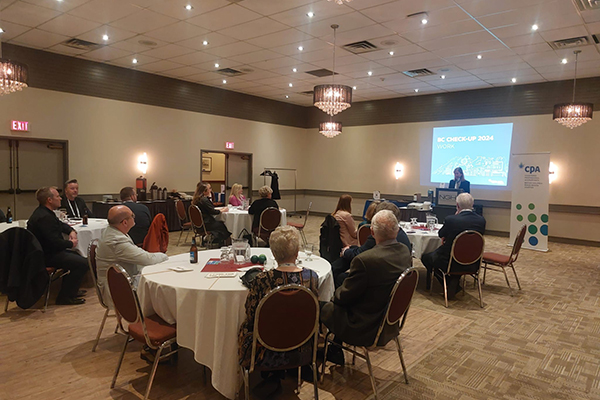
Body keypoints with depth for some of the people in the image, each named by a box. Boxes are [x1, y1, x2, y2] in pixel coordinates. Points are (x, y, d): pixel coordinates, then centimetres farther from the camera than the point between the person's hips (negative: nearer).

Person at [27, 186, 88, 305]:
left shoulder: (44, 212, 10)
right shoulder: (44, 217, -25)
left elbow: (61, 224, 26)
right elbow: (56, 242, -28)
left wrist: (72, 231, 6)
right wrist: (71, 244, -10)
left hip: (47, 251, 12)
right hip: (47, 256, -12)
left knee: (76, 256, 25)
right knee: (82, 263, -18)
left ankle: (70, 290, 31)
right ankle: (64, 297, -7)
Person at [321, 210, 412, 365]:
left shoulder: (364, 260, -31)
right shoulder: (405, 251, -7)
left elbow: (344, 297, -18)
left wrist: (336, 294, 5)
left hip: (367, 329, -8)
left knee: (323, 309, 11)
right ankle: (335, 352, 37)